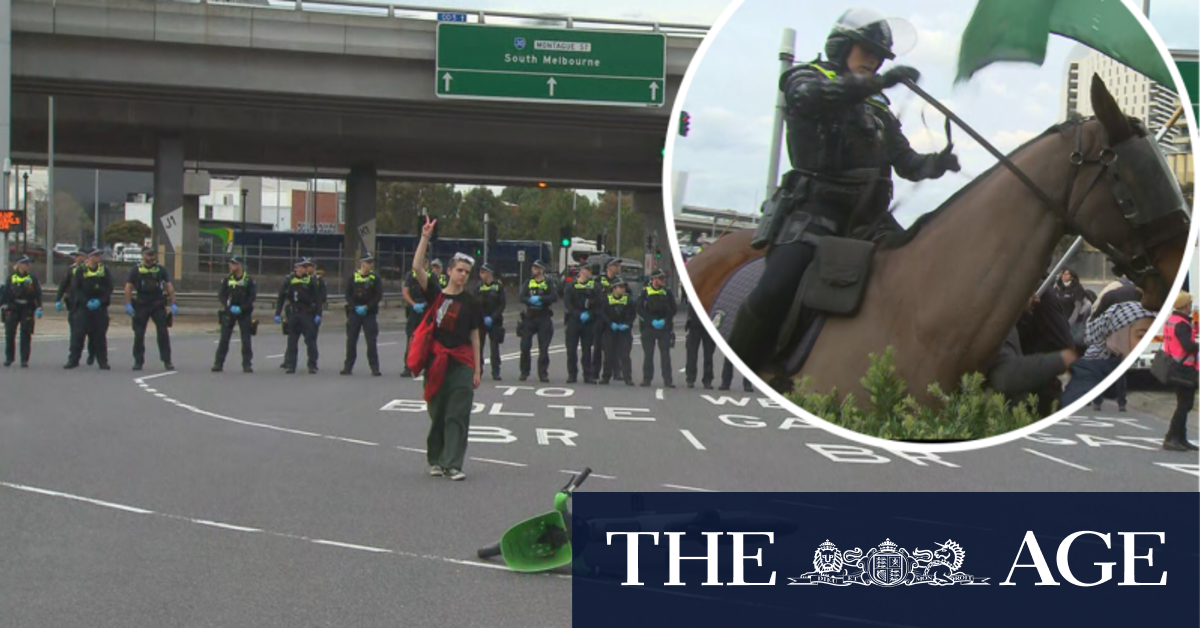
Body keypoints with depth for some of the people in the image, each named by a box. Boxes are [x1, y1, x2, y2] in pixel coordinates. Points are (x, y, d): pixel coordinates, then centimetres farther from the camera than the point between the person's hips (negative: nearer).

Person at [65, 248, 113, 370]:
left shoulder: (104, 270, 7)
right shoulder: (81, 271, 3)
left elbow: (109, 288, 2)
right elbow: (75, 289, -2)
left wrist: (100, 301, -11)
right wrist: (86, 302, -13)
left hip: (100, 307, 1)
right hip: (83, 307, -1)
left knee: (100, 335, 1)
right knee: (78, 334, -3)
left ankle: (103, 361, 7)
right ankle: (73, 359, 3)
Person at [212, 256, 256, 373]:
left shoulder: (249, 280, -1)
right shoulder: (227, 280, 5)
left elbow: (253, 296, -5)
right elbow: (221, 295, 2)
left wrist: (241, 308, -15)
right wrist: (229, 307, -12)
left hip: (244, 313, -2)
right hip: (229, 313, 2)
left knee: (246, 339, -1)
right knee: (224, 338, -1)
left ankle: (247, 364, 6)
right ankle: (218, 363, 3)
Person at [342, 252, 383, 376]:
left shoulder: (375, 277, 1)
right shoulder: (353, 276, 3)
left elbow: (379, 295, -3)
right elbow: (348, 294, 3)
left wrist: (366, 307, -12)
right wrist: (356, 307, -10)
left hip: (369, 313, -1)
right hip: (354, 312, 1)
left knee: (372, 341, -5)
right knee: (351, 340, 5)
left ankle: (375, 368, -1)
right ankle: (348, 367, 14)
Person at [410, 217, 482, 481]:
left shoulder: (470, 302, 3)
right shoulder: (436, 292, 5)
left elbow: (474, 336, 5)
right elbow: (416, 267, -7)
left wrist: (477, 368, 2)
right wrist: (425, 238, -15)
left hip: (461, 363, -1)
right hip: (436, 360, 1)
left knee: (457, 416, -5)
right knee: (437, 414, 8)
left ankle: (452, 464, -5)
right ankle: (435, 460, 22)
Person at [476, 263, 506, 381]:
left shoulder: (498, 286, -1)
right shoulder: (478, 287, 4)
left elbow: (503, 304, -4)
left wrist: (492, 317, -13)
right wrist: (483, 318, -13)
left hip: (495, 321, -2)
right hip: (480, 321, 2)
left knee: (495, 347, -1)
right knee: (478, 346, 1)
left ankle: (496, 372, 2)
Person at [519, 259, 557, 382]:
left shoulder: (548, 284, 3)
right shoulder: (528, 283, 11)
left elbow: (554, 297, -13)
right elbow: (522, 297, -2)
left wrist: (540, 298, -22)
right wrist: (530, 300, -21)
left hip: (544, 319, -3)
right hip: (529, 318, 3)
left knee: (543, 348, -1)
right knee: (525, 346, 1)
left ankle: (543, 374, 4)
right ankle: (524, 372, 13)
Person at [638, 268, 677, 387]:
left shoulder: (667, 293, 6)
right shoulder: (645, 292, 2)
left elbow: (673, 310, 6)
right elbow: (640, 309, -3)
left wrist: (664, 321, -9)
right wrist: (652, 321, -12)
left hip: (664, 327, 1)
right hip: (648, 327, -1)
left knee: (665, 354, -3)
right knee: (648, 354, 2)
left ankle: (667, 380, -3)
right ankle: (647, 379, 9)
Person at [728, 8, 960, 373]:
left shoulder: (879, 109, 23)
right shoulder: (806, 77, 6)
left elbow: (907, 164, 22)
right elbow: (809, 96, -21)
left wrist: (937, 164, 0)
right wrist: (876, 82, -28)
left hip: (869, 216, 7)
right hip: (816, 210, -7)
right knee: (774, 293, -24)